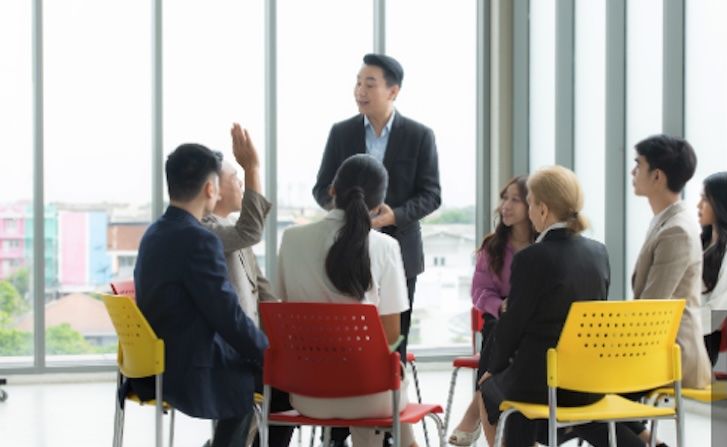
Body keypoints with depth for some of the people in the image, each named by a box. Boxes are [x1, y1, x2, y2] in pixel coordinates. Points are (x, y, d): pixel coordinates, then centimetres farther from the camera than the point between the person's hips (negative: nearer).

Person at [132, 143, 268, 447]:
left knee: (254, 362, 23)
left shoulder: (153, 235, 8)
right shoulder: (199, 241, -20)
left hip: (156, 367, 9)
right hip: (188, 375, -9)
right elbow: (229, 318, -19)